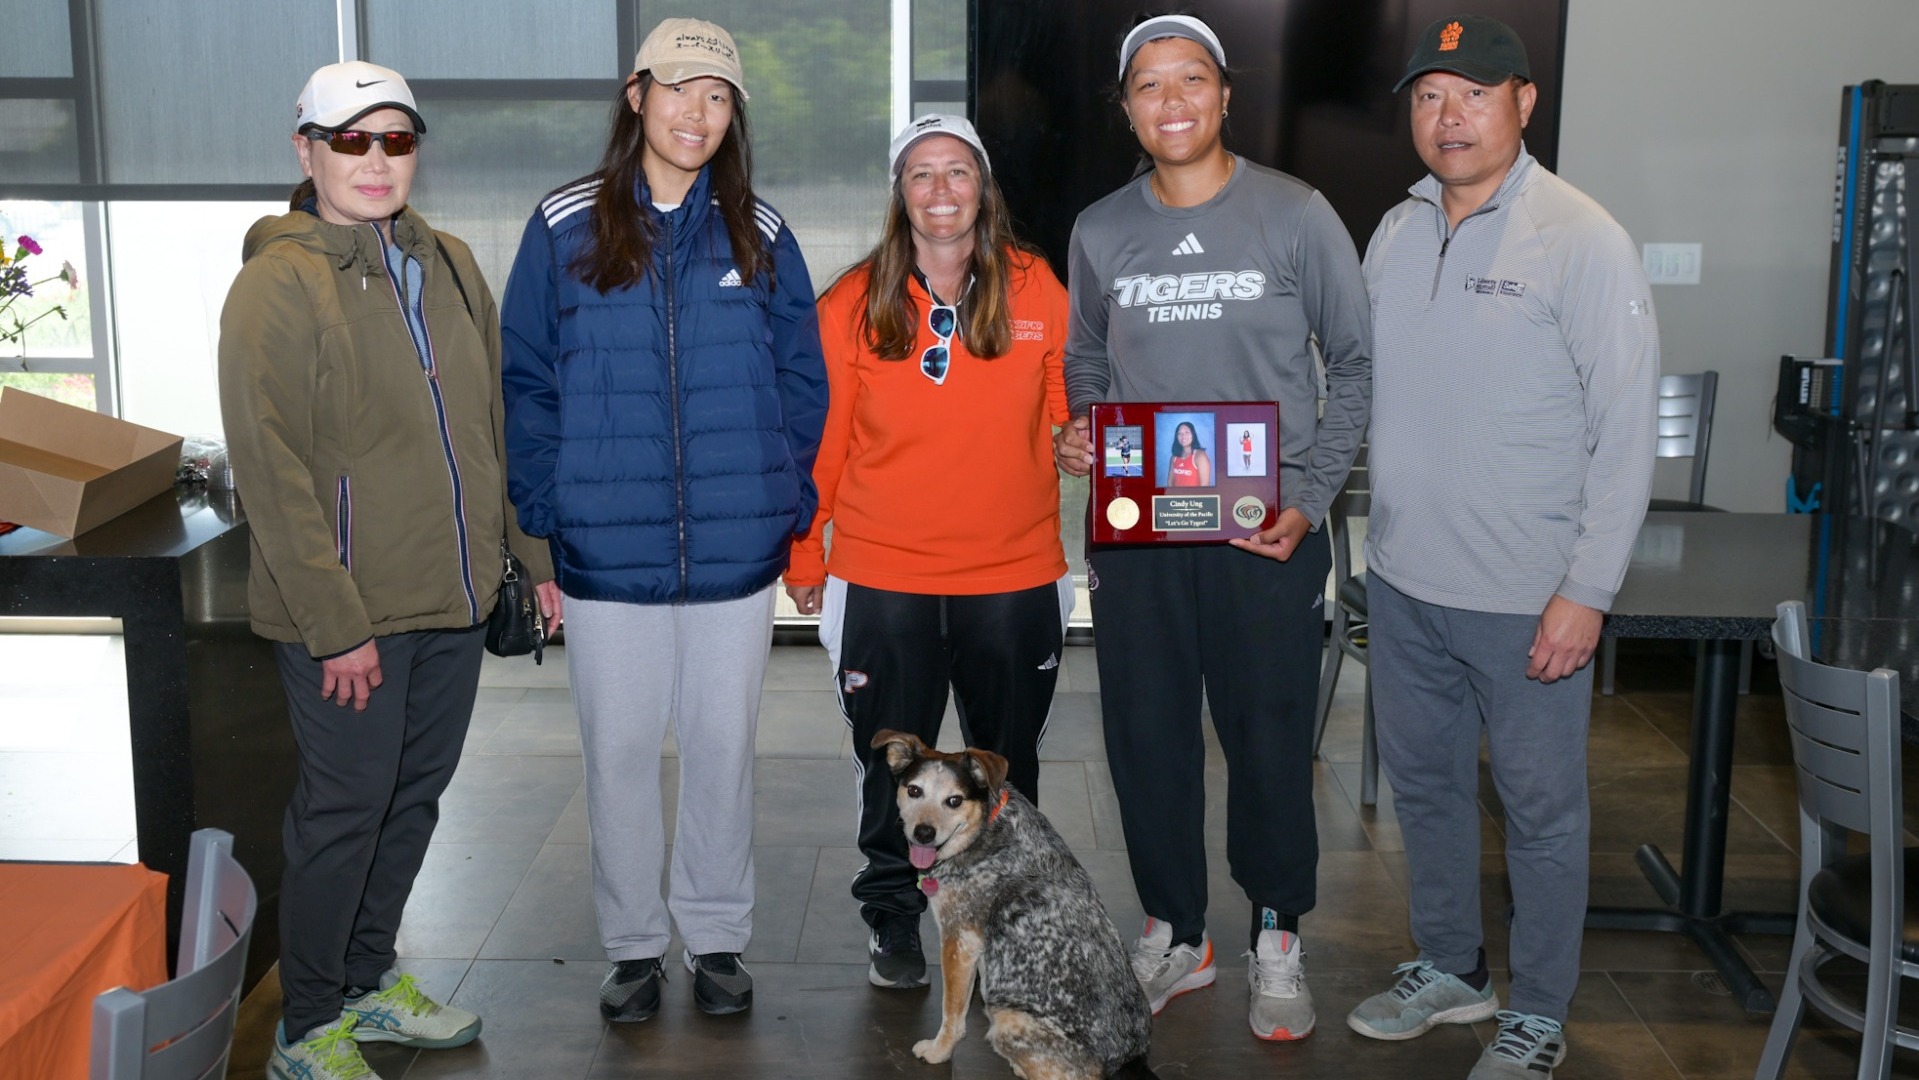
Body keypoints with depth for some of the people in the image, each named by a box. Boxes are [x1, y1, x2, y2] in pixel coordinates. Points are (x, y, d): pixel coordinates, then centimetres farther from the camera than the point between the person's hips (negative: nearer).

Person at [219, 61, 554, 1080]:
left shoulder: (449, 264, 10)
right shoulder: (278, 284, -12)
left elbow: (496, 422, 16)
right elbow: (273, 472, -16)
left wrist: (535, 550, 11)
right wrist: (337, 624, -19)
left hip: (454, 598, 7)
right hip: (346, 613, -7)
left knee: (416, 794, 17)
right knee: (345, 810, 2)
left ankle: (370, 978, 35)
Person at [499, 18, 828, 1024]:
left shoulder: (759, 234, 4)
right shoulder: (565, 228, 0)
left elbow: (801, 379, 8)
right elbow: (526, 385, 0)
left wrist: (788, 505, 0)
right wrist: (546, 523, -5)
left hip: (737, 554, 1)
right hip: (606, 554, -1)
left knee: (723, 747, 11)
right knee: (619, 751, 8)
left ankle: (717, 939, 27)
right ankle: (632, 945, 26)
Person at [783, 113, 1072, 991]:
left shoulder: (1037, 289, 0)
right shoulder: (852, 303, -2)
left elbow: (1071, 413, 9)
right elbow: (821, 439, 3)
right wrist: (804, 553, 5)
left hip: (1014, 574, 1)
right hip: (883, 575, -1)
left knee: (1007, 762, 13)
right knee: (890, 763, 10)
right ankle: (893, 922, 28)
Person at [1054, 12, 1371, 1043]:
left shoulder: (1296, 215, -3)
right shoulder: (1100, 232, 6)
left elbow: (1356, 365, 1)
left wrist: (1308, 495, -8)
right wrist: (1075, 429, -3)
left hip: (1267, 532, -3)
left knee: (1270, 743, 3)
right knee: (1147, 740, 10)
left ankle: (1277, 938, 24)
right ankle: (1175, 933, 28)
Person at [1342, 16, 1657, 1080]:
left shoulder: (1583, 241, -12)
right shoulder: (1396, 232, 7)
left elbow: (1627, 429, -13)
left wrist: (1587, 591, -16)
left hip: (1525, 595, -6)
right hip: (1402, 580, 6)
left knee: (1541, 807, 8)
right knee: (1424, 782, 18)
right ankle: (1448, 968, 38)